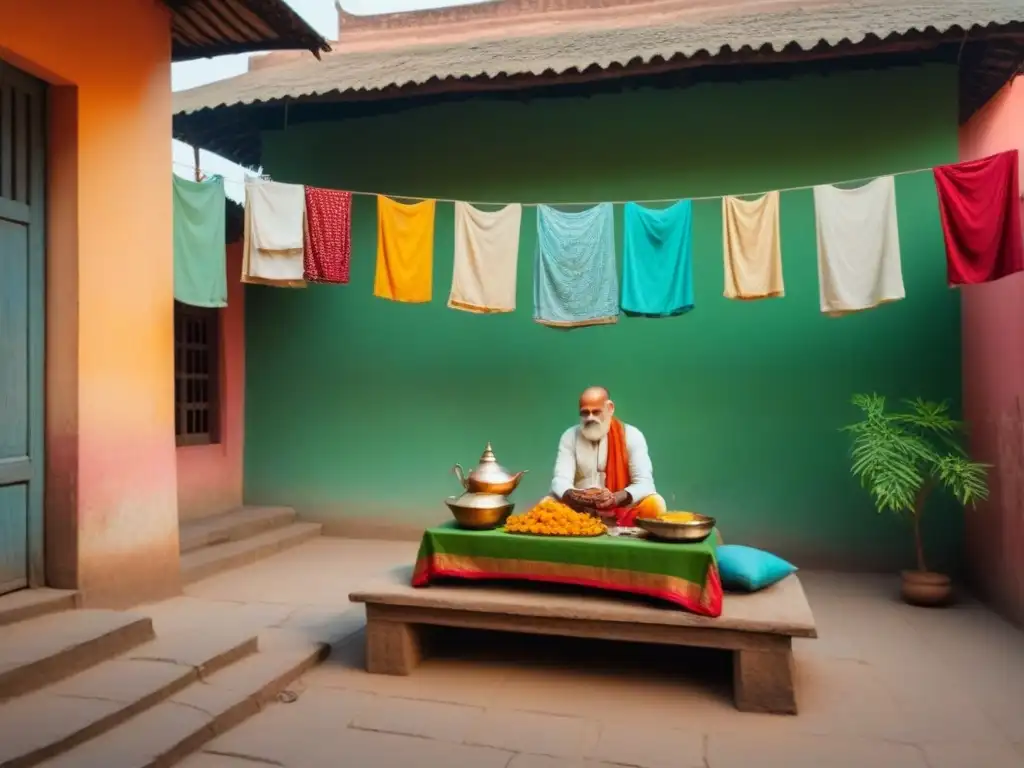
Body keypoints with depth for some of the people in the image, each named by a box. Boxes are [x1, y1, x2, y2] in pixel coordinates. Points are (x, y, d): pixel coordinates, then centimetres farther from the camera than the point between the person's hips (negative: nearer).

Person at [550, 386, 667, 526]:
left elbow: (644, 483, -13)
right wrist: (571, 495, -34)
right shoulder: (570, 436, 1)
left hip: (622, 511, 0)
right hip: (580, 511, 1)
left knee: (655, 504, -29)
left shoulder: (632, 435, -4)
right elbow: (560, 480, -8)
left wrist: (616, 498, -35)